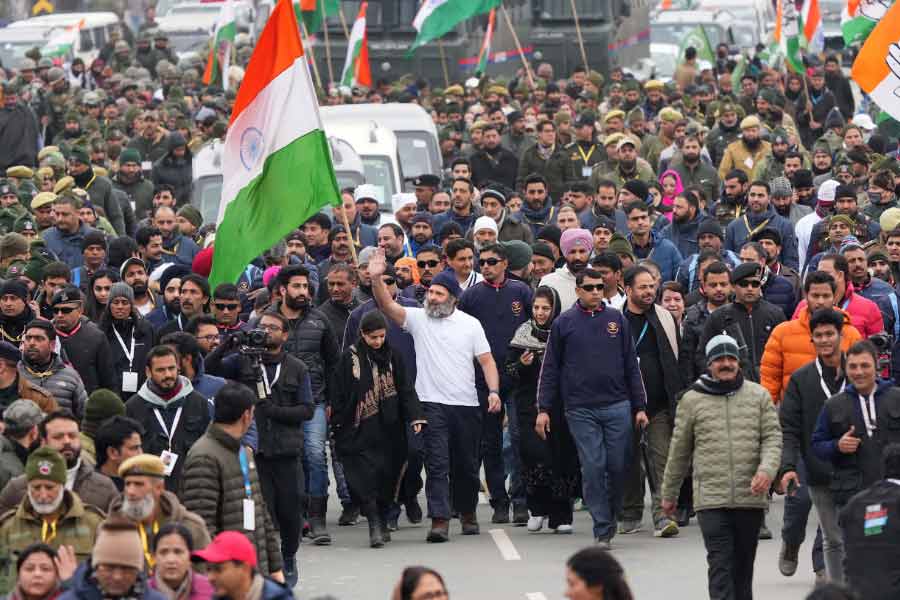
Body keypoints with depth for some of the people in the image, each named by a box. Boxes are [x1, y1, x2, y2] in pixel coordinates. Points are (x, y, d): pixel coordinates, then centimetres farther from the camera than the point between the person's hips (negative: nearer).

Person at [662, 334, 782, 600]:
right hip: (711, 499, -2)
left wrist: (767, 469, -18)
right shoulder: (692, 400, 4)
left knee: (743, 567, 13)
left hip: (751, 498, 2)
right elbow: (679, 451, 11)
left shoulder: (759, 396, 6)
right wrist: (669, 494, 16)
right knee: (720, 566, -11)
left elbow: (772, 438, 2)